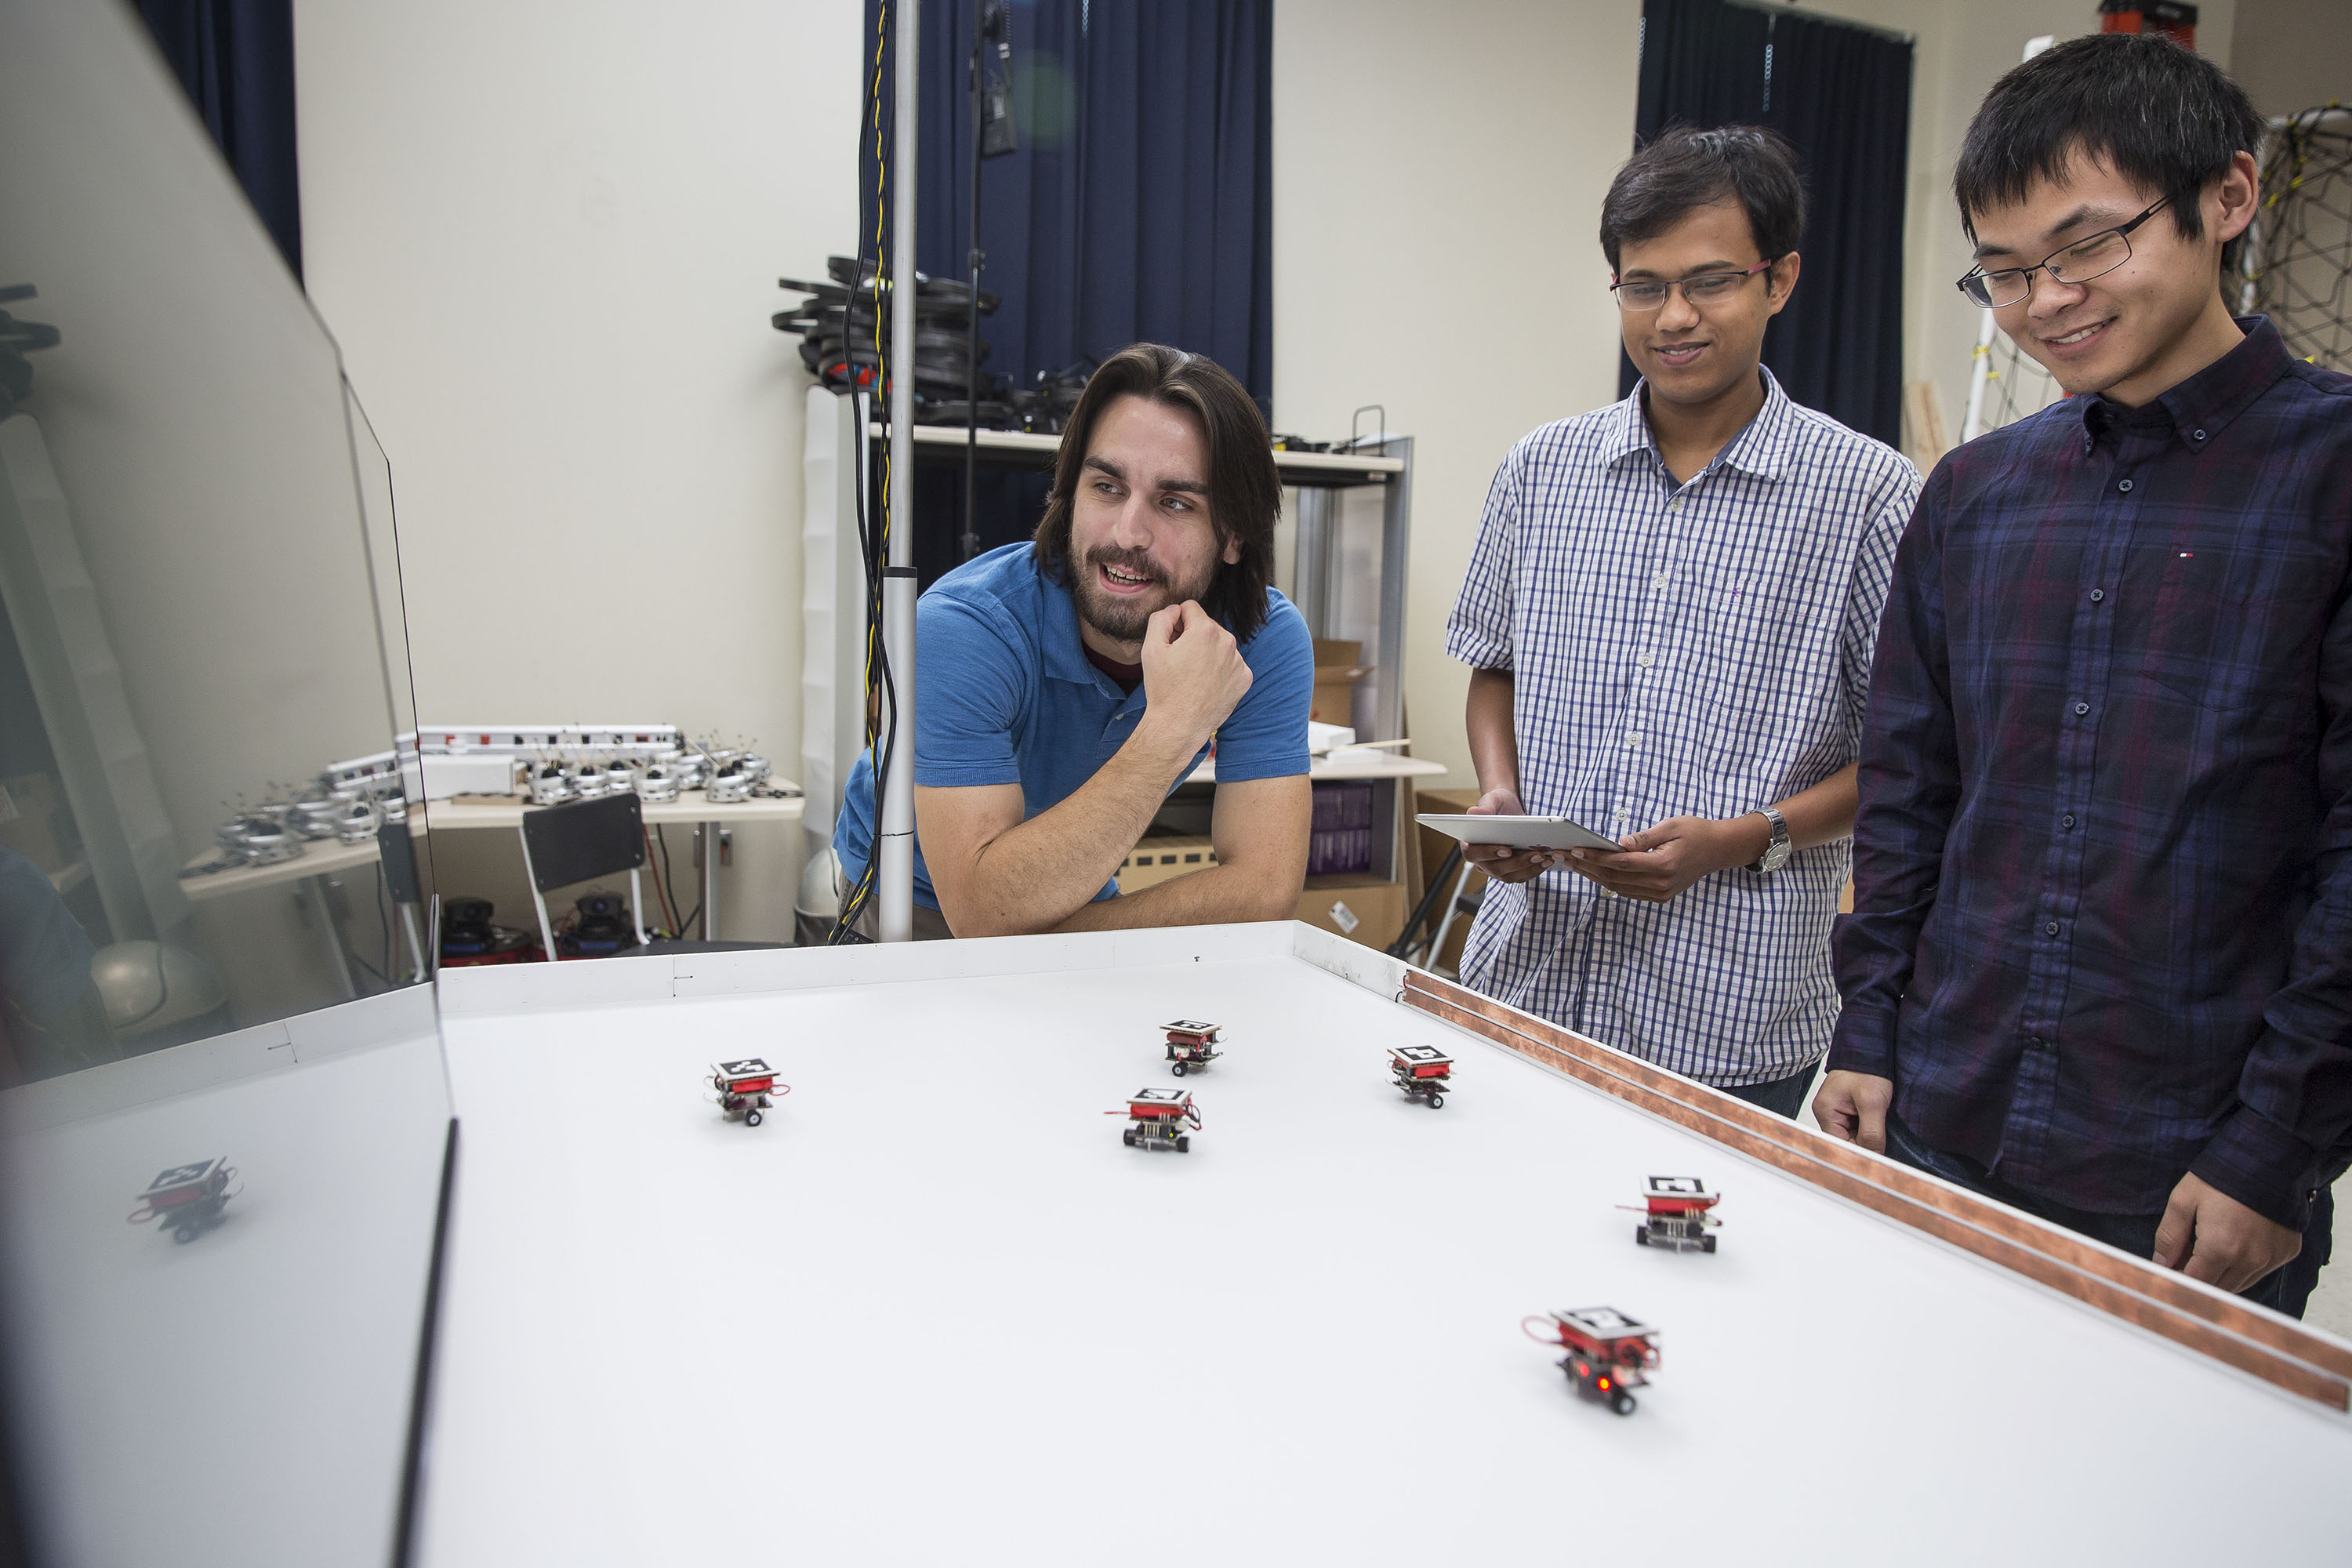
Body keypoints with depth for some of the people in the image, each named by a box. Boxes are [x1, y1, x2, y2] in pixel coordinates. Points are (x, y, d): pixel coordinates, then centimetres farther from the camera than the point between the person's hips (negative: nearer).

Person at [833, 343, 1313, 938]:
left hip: (1081, 897, 4)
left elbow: (1265, 888, -24)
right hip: (920, 902, -3)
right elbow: (984, 911, -35)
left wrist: (1033, 943, -27)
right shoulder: (960, 629, -28)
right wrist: (1171, 730, -41)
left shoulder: (1266, 638, -19)